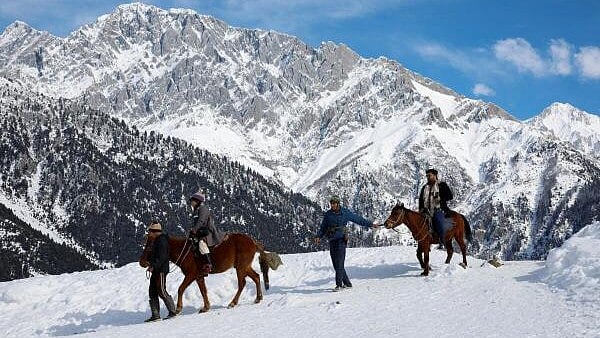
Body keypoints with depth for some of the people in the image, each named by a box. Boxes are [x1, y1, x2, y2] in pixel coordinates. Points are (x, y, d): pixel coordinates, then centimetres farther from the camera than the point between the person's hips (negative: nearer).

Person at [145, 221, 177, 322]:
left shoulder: (162, 241, -14)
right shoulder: (157, 241, 18)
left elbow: (161, 257, -24)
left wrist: (154, 266, -30)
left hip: (161, 270, -11)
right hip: (156, 271, 11)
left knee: (161, 292, -9)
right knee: (152, 292, 8)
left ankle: (172, 312, -3)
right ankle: (155, 315, 10)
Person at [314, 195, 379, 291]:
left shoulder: (345, 213, 1)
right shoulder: (328, 214, 10)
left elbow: (358, 219, 8)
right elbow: (323, 228, 15)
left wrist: (371, 224, 9)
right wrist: (318, 236, -2)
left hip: (341, 240, -5)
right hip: (332, 240, 5)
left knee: (339, 263, -13)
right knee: (335, 264, 4)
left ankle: (339, 284, -12)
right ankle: (347, 283, 15)